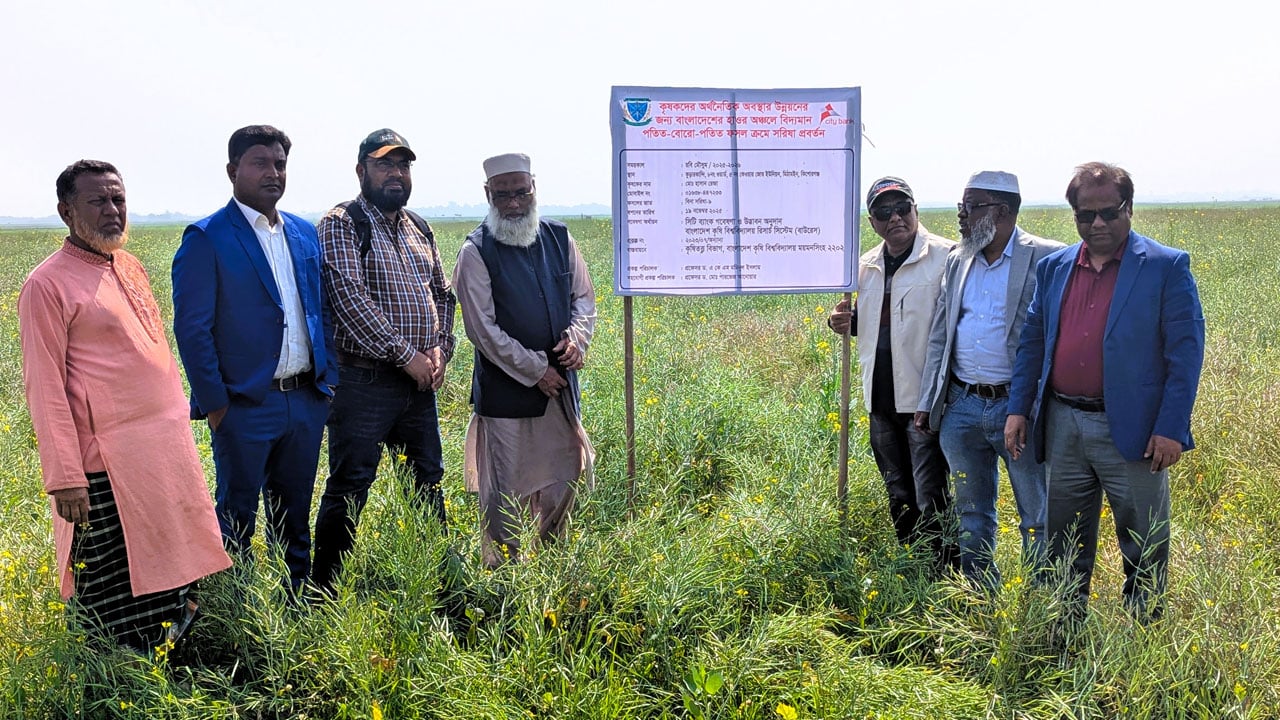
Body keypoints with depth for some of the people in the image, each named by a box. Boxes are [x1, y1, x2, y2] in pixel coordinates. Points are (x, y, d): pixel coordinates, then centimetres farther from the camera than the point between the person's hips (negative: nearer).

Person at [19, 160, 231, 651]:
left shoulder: (130, 267, 13)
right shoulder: (48, 284, -10)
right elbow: (44, 386, -13)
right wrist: (65, 478, -16)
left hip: (168, 449, 8)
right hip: (107, 466, -8)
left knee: (172, 569, 17)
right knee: (115, 598, 3)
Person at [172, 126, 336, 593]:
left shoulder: (304, 233, 11)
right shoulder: (207, 239, -7)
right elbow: (191, 328, -10)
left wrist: (328, 378, 9)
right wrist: (214, 404, -12)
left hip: (308, 401, 6)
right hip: (246, 404, -5)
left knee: (294, 515, 17)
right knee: (237, 518, 6)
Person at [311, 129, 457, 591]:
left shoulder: (420, 229, 15)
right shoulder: (342, 224, -7)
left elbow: (443, 293, 18)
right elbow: (350, 297, -18)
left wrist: (440, 347, 0)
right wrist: (406, 355, -17)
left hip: (421, 381, 7)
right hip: (364, 380, -7)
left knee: (428, 480, 14)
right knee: (350, 487, -3)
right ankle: (324, 588, 9)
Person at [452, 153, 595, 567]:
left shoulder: (559, 238, 6)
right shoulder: (476, 252, -9)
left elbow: (584, 297, 13)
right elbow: (483, 329, -12)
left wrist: (577, 336, -8)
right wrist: (535, 370, -13)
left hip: (560, 382, 5)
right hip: (505, 389, -5)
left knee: (564, 476, 15)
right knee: (505, 490, 1)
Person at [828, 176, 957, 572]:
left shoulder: (945, 257, -10)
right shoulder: (866, 266, 13)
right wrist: (844, 321, 3)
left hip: (925, 399, -7)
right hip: (881, 400, 7)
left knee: (931, 501, -4)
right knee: (898, 497, 18)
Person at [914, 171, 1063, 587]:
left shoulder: (1046, 259, -7)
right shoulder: (957, 261, 11)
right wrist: (927, 402, 10)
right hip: (961, 407, 6)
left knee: (1039, 521, 4)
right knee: (971, 516, 17)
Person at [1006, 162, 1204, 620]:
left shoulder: (1166, 267, -4)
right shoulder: (1053, 268, 10)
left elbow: (1186, 350, -8)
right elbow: (1033, 341, 14)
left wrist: (1171, 428, -13)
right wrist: (1018, 409, 6)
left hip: (1132, 429, -4)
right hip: (1062, 425, 5)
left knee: (1144, 547, 7)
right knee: (1064, 545, 15)